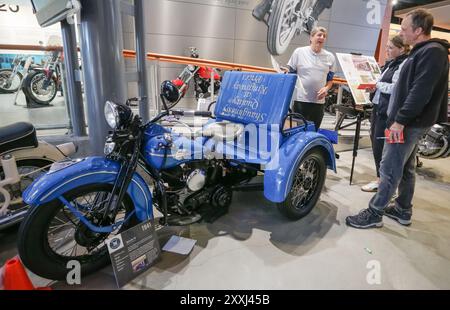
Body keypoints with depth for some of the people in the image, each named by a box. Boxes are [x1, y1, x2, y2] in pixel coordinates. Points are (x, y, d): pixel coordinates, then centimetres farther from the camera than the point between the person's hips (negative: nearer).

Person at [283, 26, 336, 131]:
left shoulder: (330, 57, 9)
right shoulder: (299, 52, 0)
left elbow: (330, 79, 15)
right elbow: (291, 73, 4)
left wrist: (326, 88, -5)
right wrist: (286, 71, -18)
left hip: (318, 101, 3)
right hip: (300, 100, -3)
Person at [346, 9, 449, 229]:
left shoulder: (432, 52, -15)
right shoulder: (424, 51, 17)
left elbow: (420, 92, -24)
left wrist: (400, 120, -24)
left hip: (410, 122, -10)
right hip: (410, 120, 10)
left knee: (389, 169, -6)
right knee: (405, 167, 15)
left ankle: (374, 214, 3)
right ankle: (403, 210, 27)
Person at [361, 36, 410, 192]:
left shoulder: (405, 65, -10)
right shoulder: (391, 64, 19)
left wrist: (377, 84, -14)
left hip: (388, 111, -10)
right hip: (379, 106, 10)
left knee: (381, 144, -5)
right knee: (375, 140, 13)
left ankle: (381, 179, 9)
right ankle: (382, 176, 26)